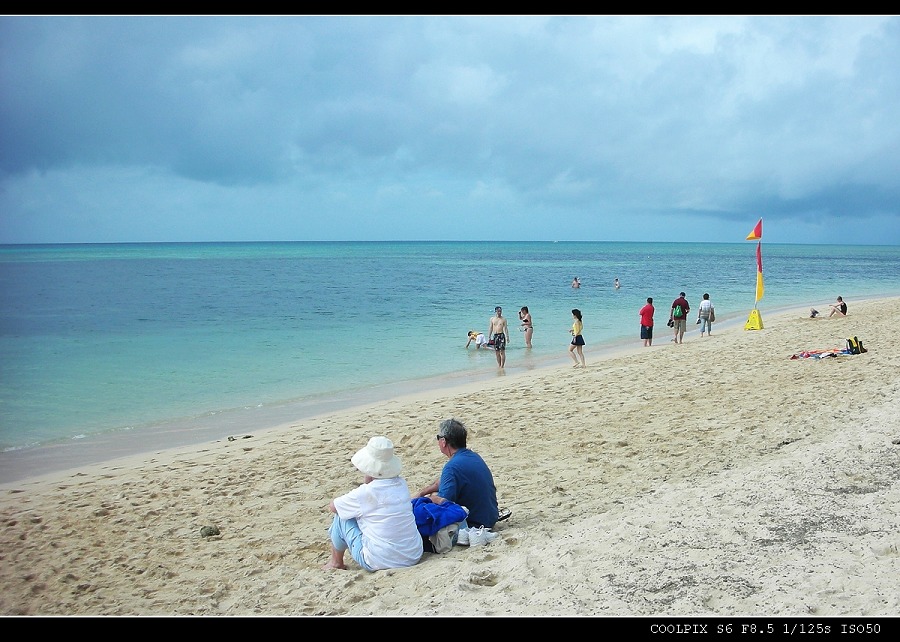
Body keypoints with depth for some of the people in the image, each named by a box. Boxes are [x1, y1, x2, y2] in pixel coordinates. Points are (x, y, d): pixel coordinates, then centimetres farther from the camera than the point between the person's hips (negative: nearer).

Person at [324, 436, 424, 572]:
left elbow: (332, 506, 3)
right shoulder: (401, 484, 2)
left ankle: (336, 563, 28)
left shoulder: (364, 493, -15)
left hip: (380, 562, -6)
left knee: (341, 518, 10)